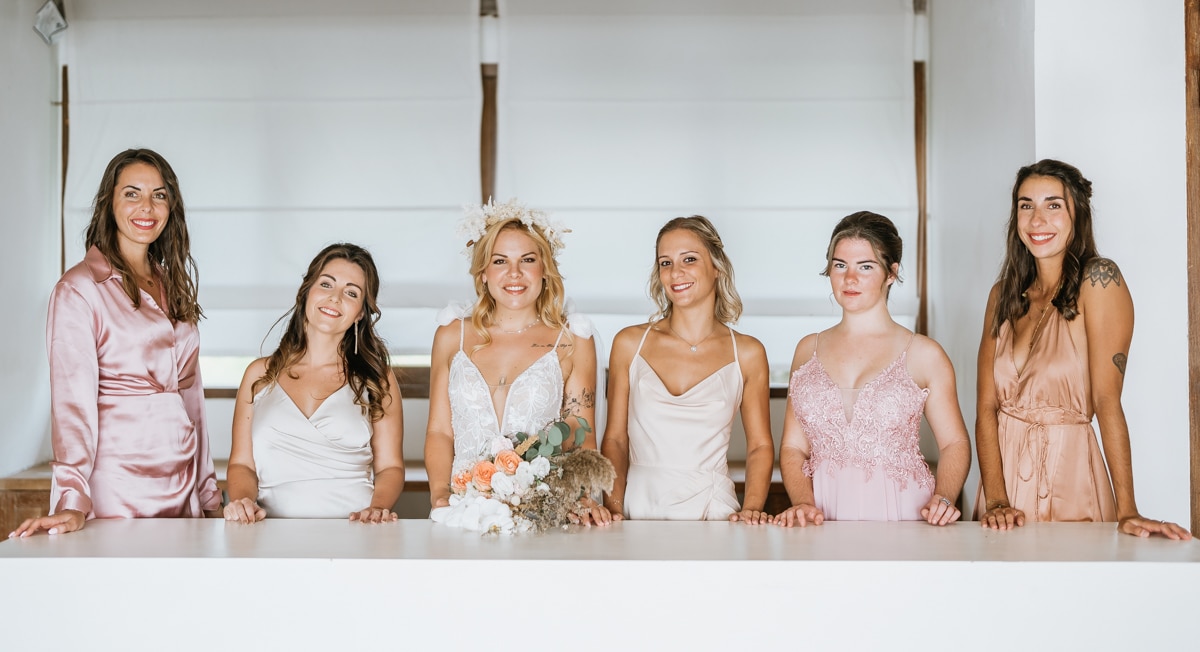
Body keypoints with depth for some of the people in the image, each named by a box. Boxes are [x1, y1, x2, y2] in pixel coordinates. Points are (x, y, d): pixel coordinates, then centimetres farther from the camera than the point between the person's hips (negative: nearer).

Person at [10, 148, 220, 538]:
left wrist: (209, 492, 13)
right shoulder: (80, 289, -6)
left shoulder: (173, 286, 14)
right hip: (118, 488, -6)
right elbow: (73, 398, -16)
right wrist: (72, 501, -26)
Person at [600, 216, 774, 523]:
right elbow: (615, 439, 9)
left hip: (712, 508, 0)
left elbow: (760, 446, 10)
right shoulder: (629, 344, 7)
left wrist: (751, 508, -7)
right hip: (640, 506, 0)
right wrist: (613, 507, -5)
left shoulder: (747, 353, 6)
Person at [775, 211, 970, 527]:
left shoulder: (924, 355, 5)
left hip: (898, 513, -1)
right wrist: (803, 503, -5)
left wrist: (943, 497, -8)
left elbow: (954, 443, 9)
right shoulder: (808, 350, 12)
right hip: (826, 518, 2)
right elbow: (793, 447, 11)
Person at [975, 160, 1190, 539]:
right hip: (1004, 472, 5)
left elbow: (1107, 398, -16)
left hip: (1068, 478, -4)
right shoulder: (1003, 295, 6)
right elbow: (987, 406, -2)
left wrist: (1127, 511, -21)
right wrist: (995, 500, -14)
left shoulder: (1097, 279, -8)